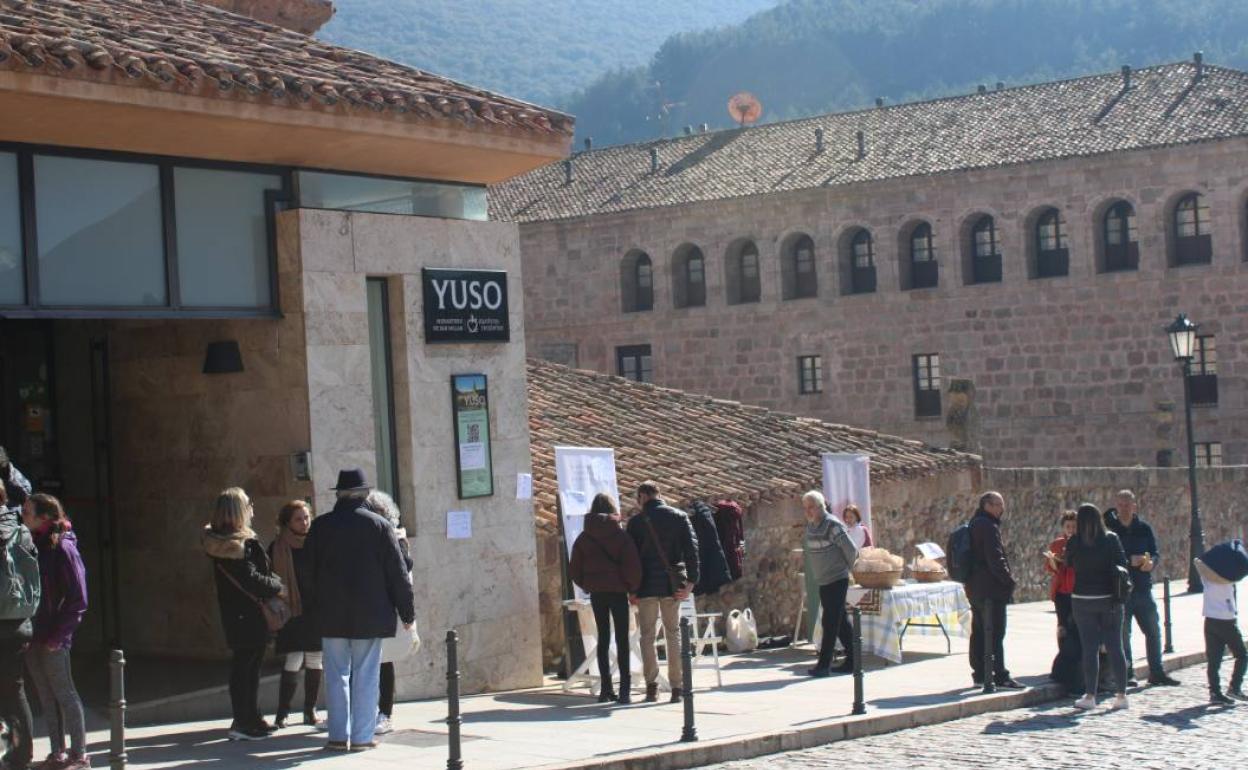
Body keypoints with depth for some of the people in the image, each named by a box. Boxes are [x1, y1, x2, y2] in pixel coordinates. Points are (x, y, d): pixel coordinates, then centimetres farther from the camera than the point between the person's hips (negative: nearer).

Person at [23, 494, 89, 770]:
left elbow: (78, 600, -13)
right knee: (46, 696, 11)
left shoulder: (62, 548, -12)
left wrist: (57, 635, -14)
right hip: (33, 634, 7)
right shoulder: (32, 544, 8)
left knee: (64, 693, 0)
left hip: (52, 639, -7)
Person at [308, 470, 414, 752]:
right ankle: (362, 737, 3)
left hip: (331, 615, 2)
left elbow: (308, 571, 7)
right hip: (370, 616, -2)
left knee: (336, 676, 8)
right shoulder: (379, 525, -5)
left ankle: (338, 735, 10)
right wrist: (407, 612, 4)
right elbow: (397, 573, -4)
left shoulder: (320, 526, 1)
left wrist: (314, 608, 16)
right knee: (366, 676, 3)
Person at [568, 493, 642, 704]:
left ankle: (606, 689, 8)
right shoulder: (620, 534, -6)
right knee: (622, 639, 0)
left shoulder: (584, 538, 3)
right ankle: (624, 690, -7)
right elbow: (632, 565, -11)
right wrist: (633, 587, 2)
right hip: (617, 590, -3)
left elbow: (574, 570, 3)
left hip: (596, 592, 3)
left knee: (603, 639, 10)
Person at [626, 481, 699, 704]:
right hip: (672, 584, 2)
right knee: (674, 634, 8)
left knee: (647, 636, 6)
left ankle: (652, 685, -2)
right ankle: (677, 687, 4)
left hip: (646, 585, -2)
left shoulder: (636, 521, -2)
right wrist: (691, 581, -6)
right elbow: (691, 549, -4)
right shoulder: (679, 517, 4)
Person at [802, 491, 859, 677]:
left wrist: (846, 567, -1)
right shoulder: (809, 526, 8)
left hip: (837, 581, -8)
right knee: (840, 623, 13)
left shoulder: (832, 525, -16)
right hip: (822, 582, 8)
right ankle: (852, 660, 20)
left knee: (830, 624, -7)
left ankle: (824, 665, -6)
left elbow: (852, 549, -16)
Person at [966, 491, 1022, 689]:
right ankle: (1000, 676, -7)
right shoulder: (988, 527, -16)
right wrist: (1009, 580, -11)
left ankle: (979, 673, 18)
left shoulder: (974, 525, 15)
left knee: (978, 633, 13)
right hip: (991, 590, -10)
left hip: (975, 588, 10)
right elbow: (995, 559, -21)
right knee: (995, 634, -7)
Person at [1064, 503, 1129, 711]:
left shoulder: (1073, 543, -7)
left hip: (1083, 600, -1)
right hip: (1109, 599, 1)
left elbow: (1069, 564, 5)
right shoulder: (1111, 539, -5)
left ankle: (1090, 696, 1)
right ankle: (1121, 694, 9)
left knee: (1090, 648, 3)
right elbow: (1122, 565, -3)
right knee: (1115, 646, 7)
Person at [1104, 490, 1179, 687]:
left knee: (1153, 630, 8)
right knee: (1122, 633, 0)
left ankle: (1156, 672, 19)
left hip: (1143, 588, 4)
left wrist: (1151, 562, -14)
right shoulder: (1109, 528, -3)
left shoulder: (1144, 528, 8)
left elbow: (1156, 554, 8)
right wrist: (1129, 561, -19)